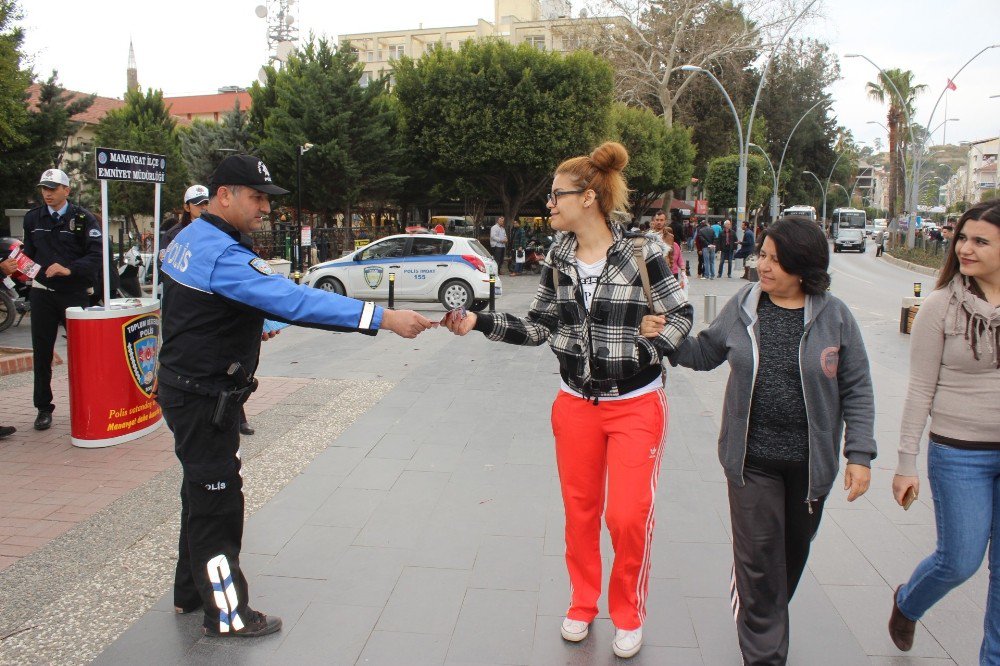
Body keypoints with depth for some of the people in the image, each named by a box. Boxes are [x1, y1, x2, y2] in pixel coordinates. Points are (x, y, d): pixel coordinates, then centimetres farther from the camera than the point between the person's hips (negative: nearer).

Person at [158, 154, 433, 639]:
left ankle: (192, 591, 38)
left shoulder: (190, 238, 9)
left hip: (187, 385, 11)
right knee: (218, 502, 1)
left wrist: (247, 326, 16)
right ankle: (227, 614, 16)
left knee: (203, 492, 22)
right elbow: (295, 300, -36)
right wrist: (382, 318, -39)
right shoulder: (221, 254, -25)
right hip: (203, 398, -11)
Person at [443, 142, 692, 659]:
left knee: (628, 515, -3)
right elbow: (537, 328, 4)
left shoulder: (639, 253, -11)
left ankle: (628, 615, 24)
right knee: (580, 511, 13)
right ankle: (582, 605, 36)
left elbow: (680, 314, -2)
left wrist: (647, 352, -17)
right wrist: (478, 323, -7)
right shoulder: (559, 260, 1)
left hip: (636, 405, -4)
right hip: (576, 403, 4)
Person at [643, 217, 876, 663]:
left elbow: (857, 390, -2)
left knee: (793, 552, 19)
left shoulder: (834, 316, -6)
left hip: (811, 461, 1)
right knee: (759, 556, -2)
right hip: (752, 458, 0)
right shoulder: (742, 306, -2)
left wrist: (860, 454, -6)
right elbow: (706, 352, 10)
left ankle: (767, 621, 46)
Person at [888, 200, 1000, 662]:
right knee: (960, 561, 5)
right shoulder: (941, 306, -9)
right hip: (959, 453, -3)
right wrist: (906, 463, -6)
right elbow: (920, 389, -7)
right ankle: (907, 602, 37)